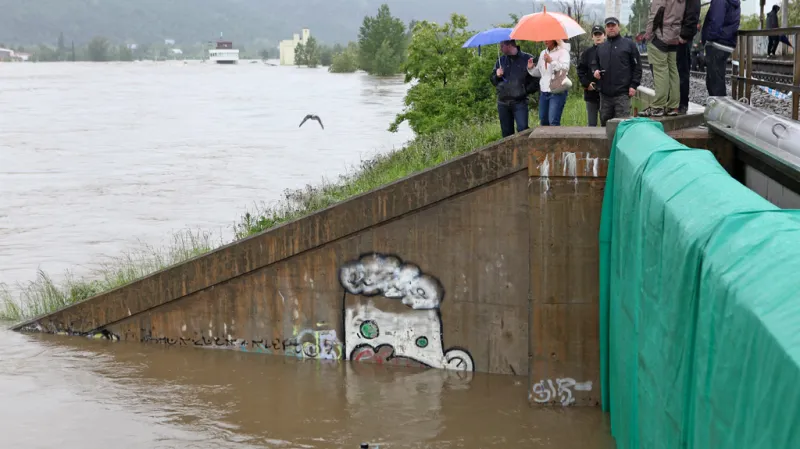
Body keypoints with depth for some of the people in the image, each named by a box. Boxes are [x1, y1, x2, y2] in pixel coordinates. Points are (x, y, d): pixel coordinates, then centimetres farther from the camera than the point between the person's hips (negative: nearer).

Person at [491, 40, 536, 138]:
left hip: (520, 102, -5)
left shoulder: (527, 58, -1)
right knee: (506, 132, 8)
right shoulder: (501, 60, 14)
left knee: (522, 129, -15)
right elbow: (493, 81, 17)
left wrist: (527, 89, -13)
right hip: (503, 103, 5)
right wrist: (497, 76, -2)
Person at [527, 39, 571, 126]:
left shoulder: (563, 52, -4)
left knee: (553, 121, -15)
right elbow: (538, 72, 24)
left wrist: (551, 61, -25)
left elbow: (565, 68, -20)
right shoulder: (543, 53, 17)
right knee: (543, 121, 10)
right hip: (544, 91, 7)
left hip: (557, 91, -7)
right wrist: (531, 68, 5)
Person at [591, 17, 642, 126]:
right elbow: (595, 63, 28)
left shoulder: (628, 44, 5)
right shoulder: (601, 47, 18)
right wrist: (595, 70, 3)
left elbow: (637, 66, 2)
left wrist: (634, 85, -7)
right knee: (605, 123, 7)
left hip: (622, 93, -5)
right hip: (605, 93, 5)